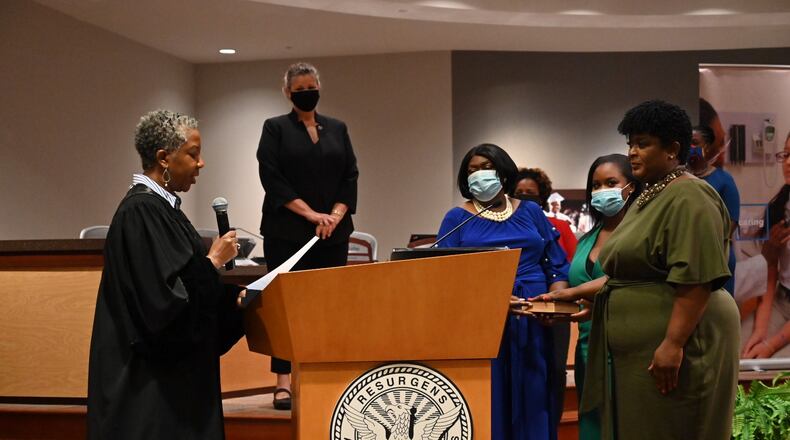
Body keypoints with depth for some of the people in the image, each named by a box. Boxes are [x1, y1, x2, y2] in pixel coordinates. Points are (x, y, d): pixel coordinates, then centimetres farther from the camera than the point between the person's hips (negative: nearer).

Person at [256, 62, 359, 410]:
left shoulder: (337, 129, 14)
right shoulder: (275, 129, 4)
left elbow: (350, 176, 9)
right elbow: (271, 178, -6)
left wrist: (335, 215, -8)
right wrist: (311, 214, -13)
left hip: (333, 234, 3)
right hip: (287, 233, -3)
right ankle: (283, 383, -5)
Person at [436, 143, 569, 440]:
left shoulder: (531, 213, 13)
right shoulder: (457, 219, 8)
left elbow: (558, 266, 12)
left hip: (532, 323, 2)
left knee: (531, 402, 1)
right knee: (486, 404, -5)